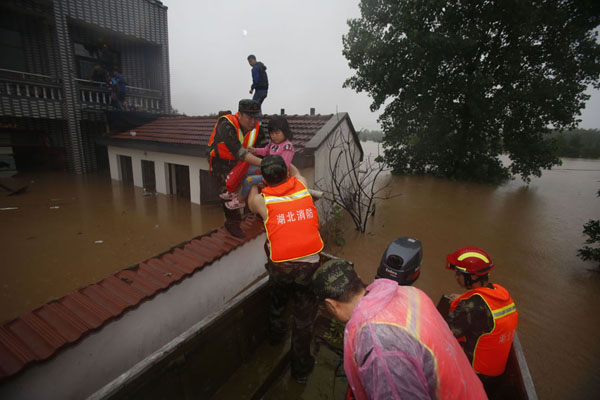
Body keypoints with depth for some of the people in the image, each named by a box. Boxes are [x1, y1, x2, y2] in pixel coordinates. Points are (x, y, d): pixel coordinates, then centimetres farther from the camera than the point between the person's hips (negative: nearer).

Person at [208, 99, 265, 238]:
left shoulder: (256, 127, -16)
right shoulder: (226, 126, -36)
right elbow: (240, 152, -46)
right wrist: (262, 162, -53)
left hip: (239, 160, 6)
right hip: (220, 160, -6)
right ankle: (232, 222, 7)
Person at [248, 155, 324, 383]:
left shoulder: (261, 200, -3)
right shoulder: (302, 186, 2)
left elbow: (251, 204, 23)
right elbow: (295, 171, 27)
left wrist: (254, 185, 40)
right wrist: (281, 161, 44)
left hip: (280, 266, 0)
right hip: (309, 263, 0)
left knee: (277, 298, 33)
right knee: (304, 318, 16)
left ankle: (275, 331, 57)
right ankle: (300, 368, 33)